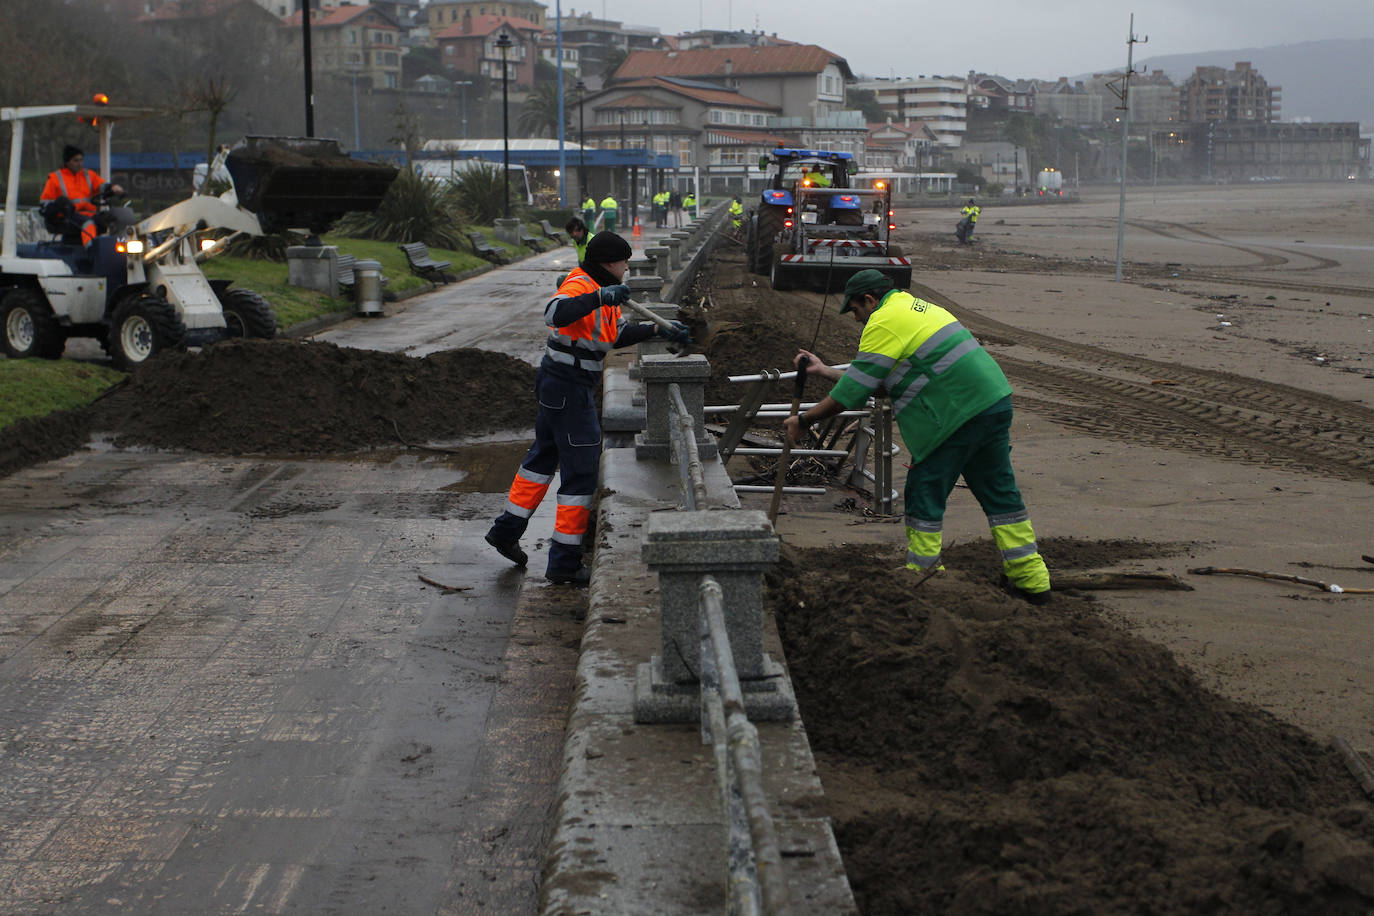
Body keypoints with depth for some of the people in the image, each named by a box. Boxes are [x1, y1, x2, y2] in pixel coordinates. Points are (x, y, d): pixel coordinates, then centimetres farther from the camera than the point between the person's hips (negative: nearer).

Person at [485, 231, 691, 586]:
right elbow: (555, 313, -40)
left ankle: (506, 531, 34)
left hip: (557, 384, 11)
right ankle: (564, 562, 0)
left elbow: (618, 334, 22)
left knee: (544, 455, 22)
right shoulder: (580, 285, -19)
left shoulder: (602, 291, 15)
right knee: (581, 468, -6)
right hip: (569, 387, -11)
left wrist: (659, 330, 13)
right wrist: (598, 297, -47)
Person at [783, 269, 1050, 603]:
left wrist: (804, 420, 2)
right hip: (996, 401, 10)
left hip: (958, 415, -10)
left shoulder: (884, 323, -7)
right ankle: (1031, 578, 17)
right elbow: (869, 376, 27)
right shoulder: (914, 307, 24)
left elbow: (853, 392, -8)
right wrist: (825, 371, 30)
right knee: (999, 492, 14)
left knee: (925, 495, 3)